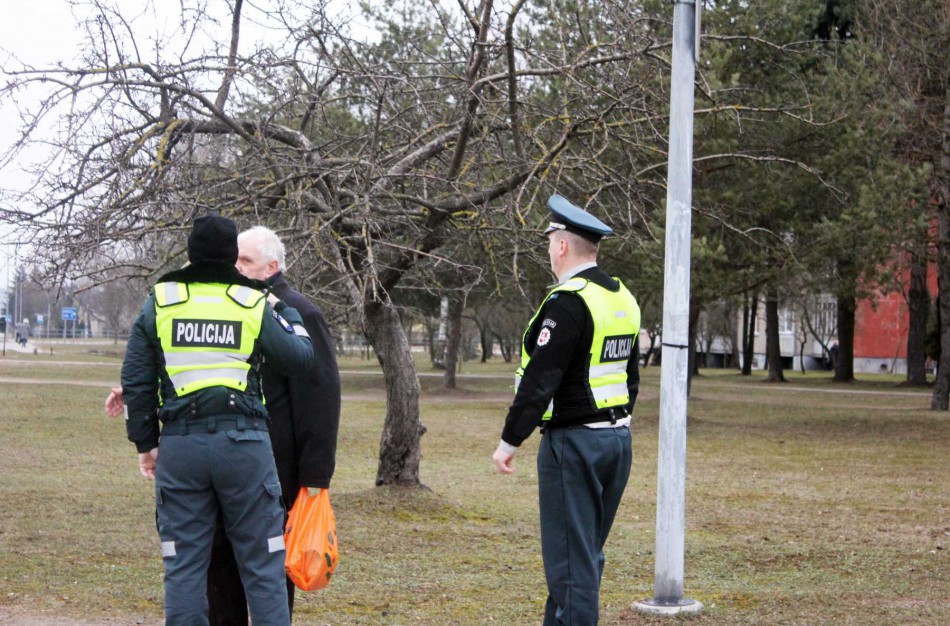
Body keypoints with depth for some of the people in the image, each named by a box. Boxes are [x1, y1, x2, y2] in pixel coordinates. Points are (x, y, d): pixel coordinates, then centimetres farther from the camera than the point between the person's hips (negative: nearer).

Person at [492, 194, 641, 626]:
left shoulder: (567, 302, -17)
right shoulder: (623, 299, 11)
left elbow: (540, 381, -20)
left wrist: (509, 441, -13)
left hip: (573, 444, -9)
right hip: (617, 439, 9)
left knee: (571, 557, -4)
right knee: (586, 553, 16)